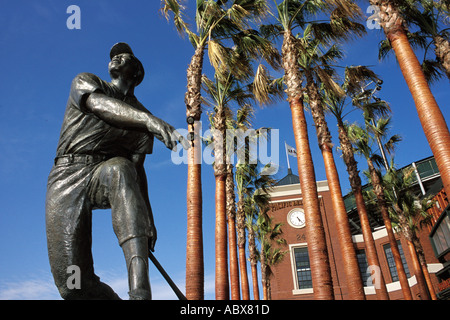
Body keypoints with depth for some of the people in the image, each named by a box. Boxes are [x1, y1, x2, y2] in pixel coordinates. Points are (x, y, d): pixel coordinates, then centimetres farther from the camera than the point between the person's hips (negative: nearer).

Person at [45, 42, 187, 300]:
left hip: (105, 175, 1)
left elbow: (138, 171, 17)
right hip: (66, 178, 0)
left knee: (119, 169, -39)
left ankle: (140, 293, -49)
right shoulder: (85, 82, 13)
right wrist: (151, 120, -31)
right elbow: (101, 106, -12)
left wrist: (148, 219, 9)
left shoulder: (144, 119, 19)